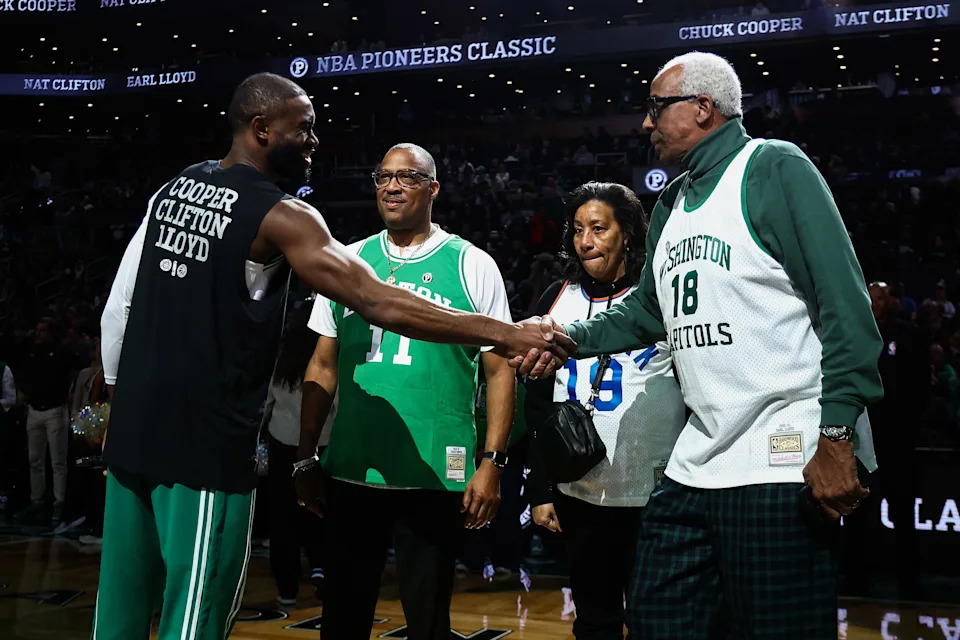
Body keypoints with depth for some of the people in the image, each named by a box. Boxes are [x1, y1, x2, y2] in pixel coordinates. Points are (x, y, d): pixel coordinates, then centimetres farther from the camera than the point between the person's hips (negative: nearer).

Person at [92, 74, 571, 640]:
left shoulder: (172, 190, 11)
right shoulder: (279, 216, -12)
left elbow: (119, 306, 14)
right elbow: (378, 302, -21)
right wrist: (505, 334, -20)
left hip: (135, 429, 8)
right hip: (206, 444, -8)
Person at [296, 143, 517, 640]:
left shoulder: (473, 266, -1)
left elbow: (500, 371, -1)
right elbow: (323, 366, 12)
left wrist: (492, 462, -9)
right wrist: (306, 456, 8)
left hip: (435, 478, -3)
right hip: (351, 471, 3)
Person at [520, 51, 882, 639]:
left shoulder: (774, 168, -7)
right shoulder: (672, 204, 19)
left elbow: (845, 305, -14)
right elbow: (647, 312, 26)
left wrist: (837, 438, -20)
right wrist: (571, 338, 9)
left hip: (782, 464, -8)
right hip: (695, 464, 8)